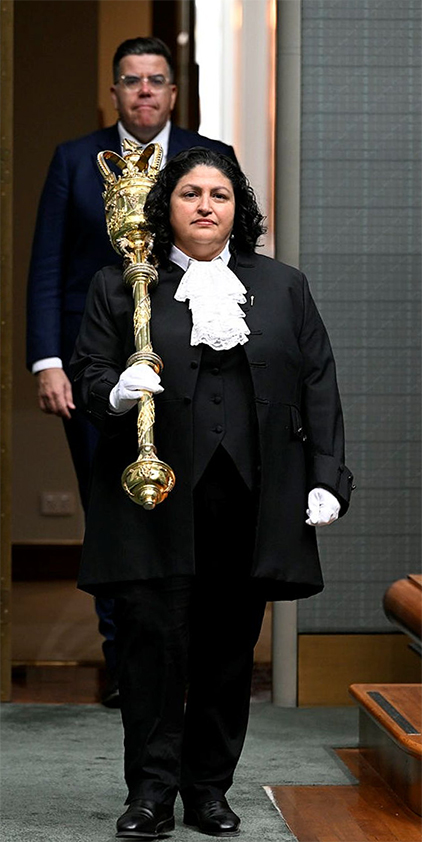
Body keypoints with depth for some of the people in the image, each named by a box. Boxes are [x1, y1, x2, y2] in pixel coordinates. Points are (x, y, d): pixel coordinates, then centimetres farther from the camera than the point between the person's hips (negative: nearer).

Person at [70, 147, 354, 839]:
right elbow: (86, 374, 6)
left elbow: (319, 386, 10)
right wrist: (116, 393, -18)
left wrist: (327, 476, 2)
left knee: (229, 646, 6)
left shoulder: (284, 287, 14)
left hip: (250, 501, 2)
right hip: (158, 499, -2)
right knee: (153, 638, -6)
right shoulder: (120, 285, 8)